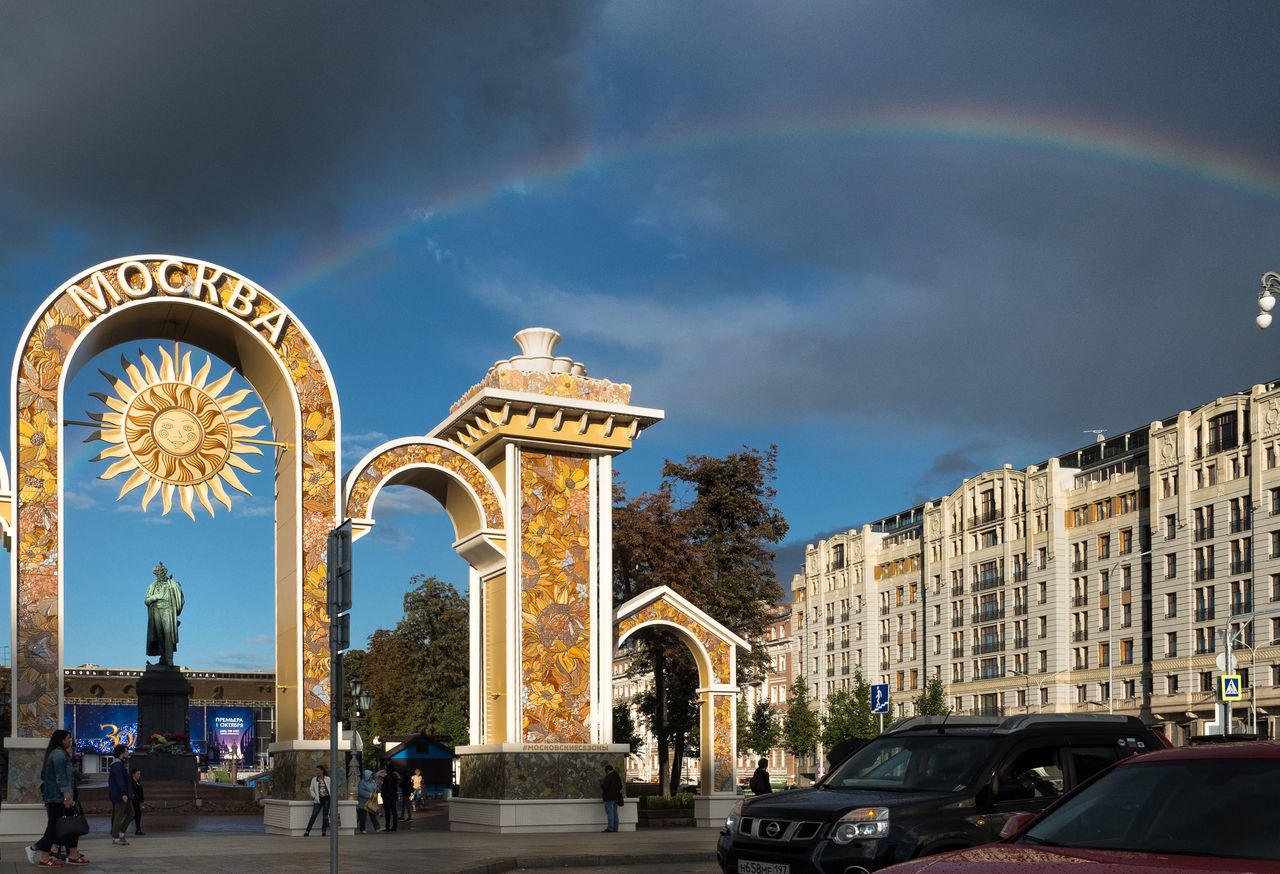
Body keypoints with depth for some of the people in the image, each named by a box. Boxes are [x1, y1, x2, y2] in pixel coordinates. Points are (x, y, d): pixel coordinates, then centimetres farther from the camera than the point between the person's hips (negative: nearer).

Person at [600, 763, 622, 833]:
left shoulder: (608, 776, -14)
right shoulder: (617, 777, 13)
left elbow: (604, 787, -19)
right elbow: (620, 786, 19)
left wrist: (601, 784, 0)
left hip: (609, 798, -8)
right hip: (615, 797, 8)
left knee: (610, 813, -9)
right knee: (614, 813, 8)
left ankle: (610, 828, -11)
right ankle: (615, 828, 7)